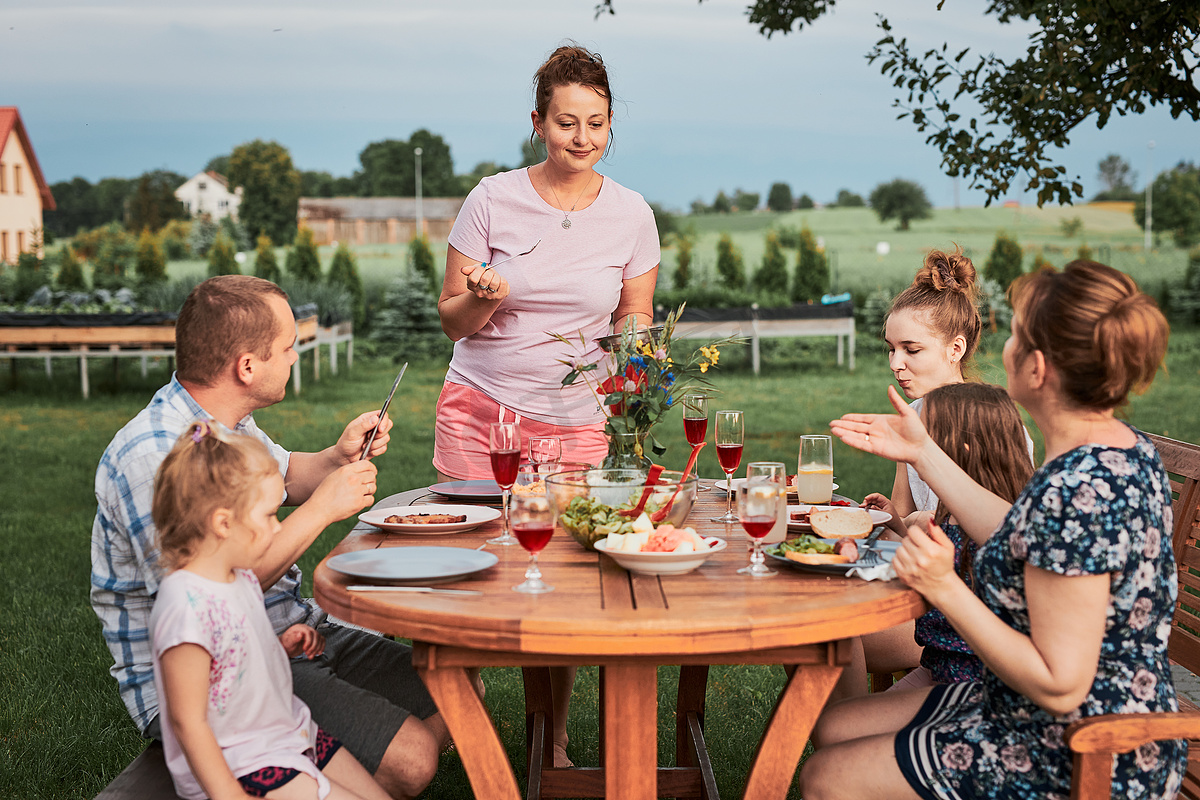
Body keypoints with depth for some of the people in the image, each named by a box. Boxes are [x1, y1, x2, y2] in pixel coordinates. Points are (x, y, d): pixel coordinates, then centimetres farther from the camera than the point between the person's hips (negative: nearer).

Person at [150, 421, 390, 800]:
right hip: (238, 768, -9)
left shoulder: (240, 578, 4)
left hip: (291, 734, 9)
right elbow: (188, 722, -22)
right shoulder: (187, 606, -25)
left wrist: (283, 647, 4)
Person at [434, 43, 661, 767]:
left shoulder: (631, 214, 1)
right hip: (477, 409, 0)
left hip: (575, 423, 1)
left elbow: (636, 320, 10)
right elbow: (453, 320, 1)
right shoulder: (493, 199, -4)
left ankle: (553, 741, 20)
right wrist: (483, 298, -20)